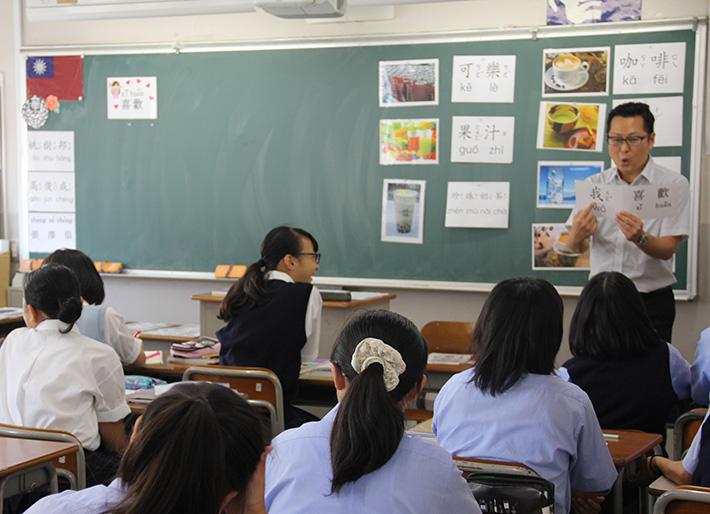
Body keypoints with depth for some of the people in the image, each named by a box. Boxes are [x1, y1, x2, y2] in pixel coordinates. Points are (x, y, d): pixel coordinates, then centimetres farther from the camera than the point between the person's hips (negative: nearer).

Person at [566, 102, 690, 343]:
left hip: (651, 303, -2)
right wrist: (577, 235, -25)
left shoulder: (674, 184, -2)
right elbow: (576, 248, -1)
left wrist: (640, 238, -30)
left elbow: (667, 249, -9)